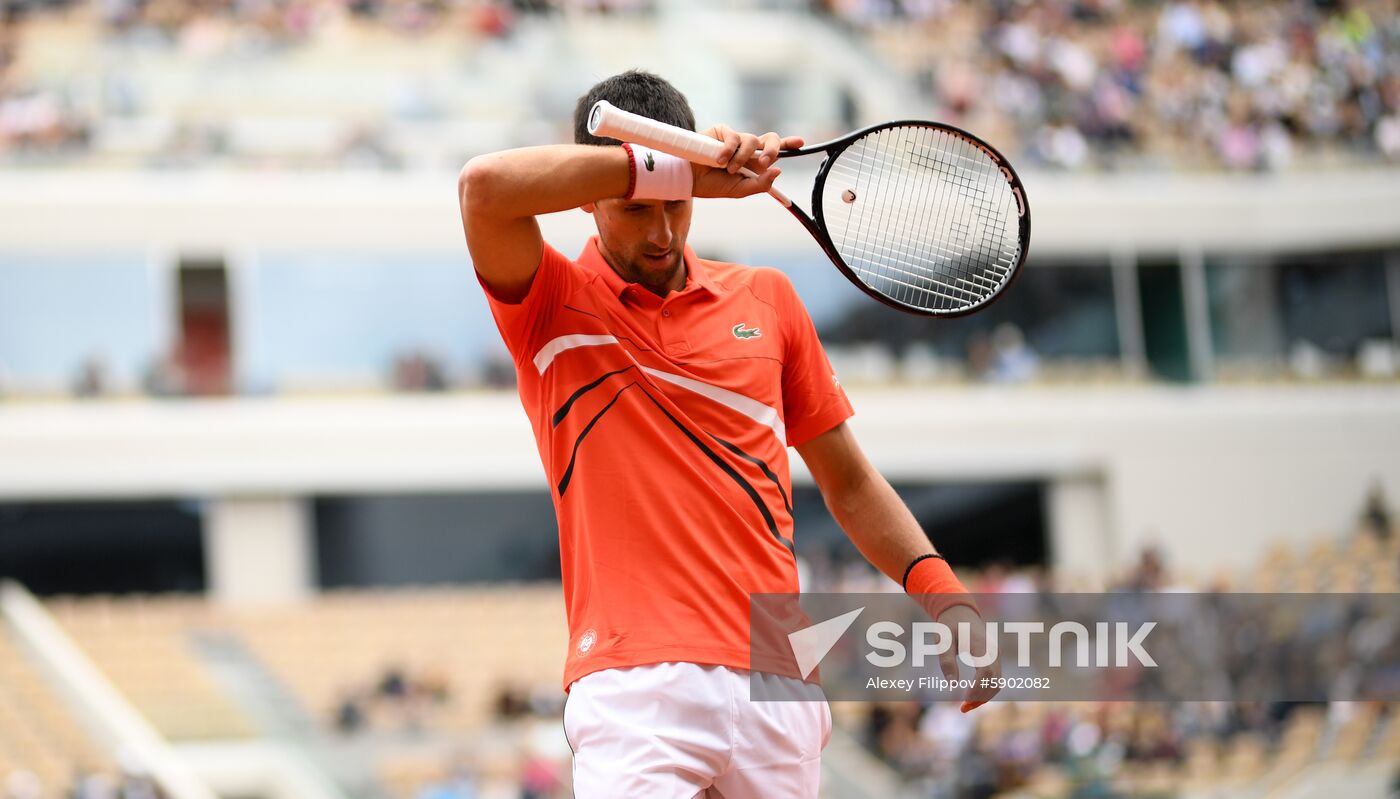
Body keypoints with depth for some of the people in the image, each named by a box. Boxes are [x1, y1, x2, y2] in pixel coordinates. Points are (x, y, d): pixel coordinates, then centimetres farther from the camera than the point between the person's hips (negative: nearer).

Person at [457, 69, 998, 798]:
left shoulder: (765, 298, 16)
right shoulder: (553, 307, 6)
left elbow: (847, 481, 22)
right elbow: (485, 188, -16)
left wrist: (943, 595, 9)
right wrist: (675, 168, -15)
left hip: (776, 685, 4)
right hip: (635, 686, -4)